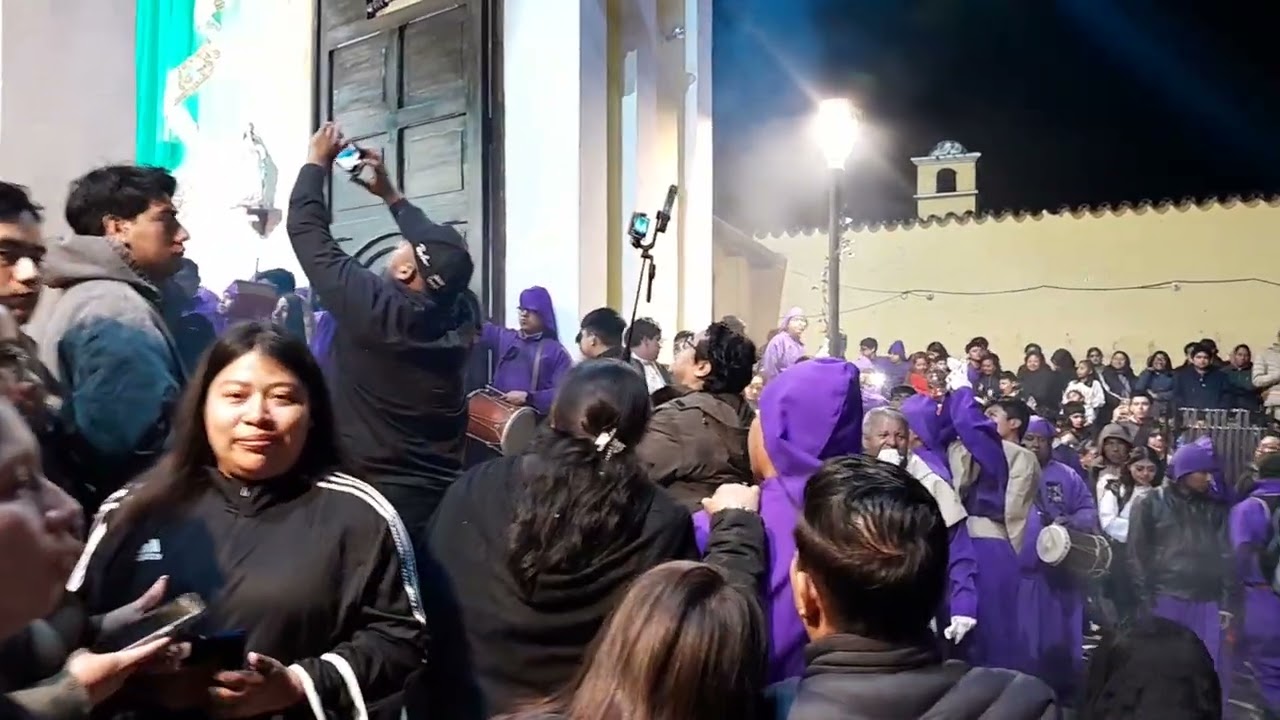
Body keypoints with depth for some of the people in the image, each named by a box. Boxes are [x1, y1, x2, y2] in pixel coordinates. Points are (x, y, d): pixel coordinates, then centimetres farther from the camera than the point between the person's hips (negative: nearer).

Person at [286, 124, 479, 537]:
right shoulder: (462, 311, -6)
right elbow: (436, 250, 14)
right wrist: (390, 194, 23)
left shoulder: (372, 306, -18)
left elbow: (306, 229, -8)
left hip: (372, 491, -4)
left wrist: (316, 162, 7)